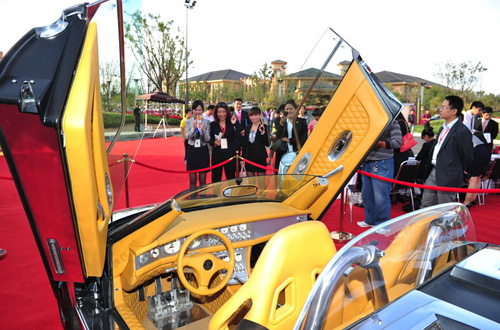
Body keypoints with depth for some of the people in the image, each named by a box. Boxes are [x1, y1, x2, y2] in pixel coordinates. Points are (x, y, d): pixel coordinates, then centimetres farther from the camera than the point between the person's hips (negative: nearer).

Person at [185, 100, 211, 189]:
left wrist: (203, 130, -21)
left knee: (202, 180, 8)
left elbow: (208, 139, -4)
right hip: (192, 151, 0)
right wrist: (193, 128, -22)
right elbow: (187, 137, -7)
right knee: (192, 181, 5)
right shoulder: (188, 122, 2)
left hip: (203, 151, 0)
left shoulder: (206, 122, 1)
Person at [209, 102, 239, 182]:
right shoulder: (213, 125, 6)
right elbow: (210, 140, 9)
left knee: (231, 178, 6)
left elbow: (238, 139, -8)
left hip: (230, 154, -1)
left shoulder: (232, 124, 3)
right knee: (216, 178, 5)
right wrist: (214, 143, -12)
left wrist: (234, 124, -12)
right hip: (217, 155, 1)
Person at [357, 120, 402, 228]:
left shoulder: (392, 122, -4)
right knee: (366, 195, 15)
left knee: (380, 197, -5)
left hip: (382, 164, -7)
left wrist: (379, 144, -19)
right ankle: (370, 220, 31)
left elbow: (398, 141, -13)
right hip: (367, 162, 8)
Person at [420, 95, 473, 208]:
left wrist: (456, 172, 3)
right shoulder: (443, 128, 13)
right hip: (433, 173, 8)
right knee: (425, 205, 16)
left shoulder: (463, 131, -15)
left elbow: (467, 156, -9)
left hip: (448, 178, -8)